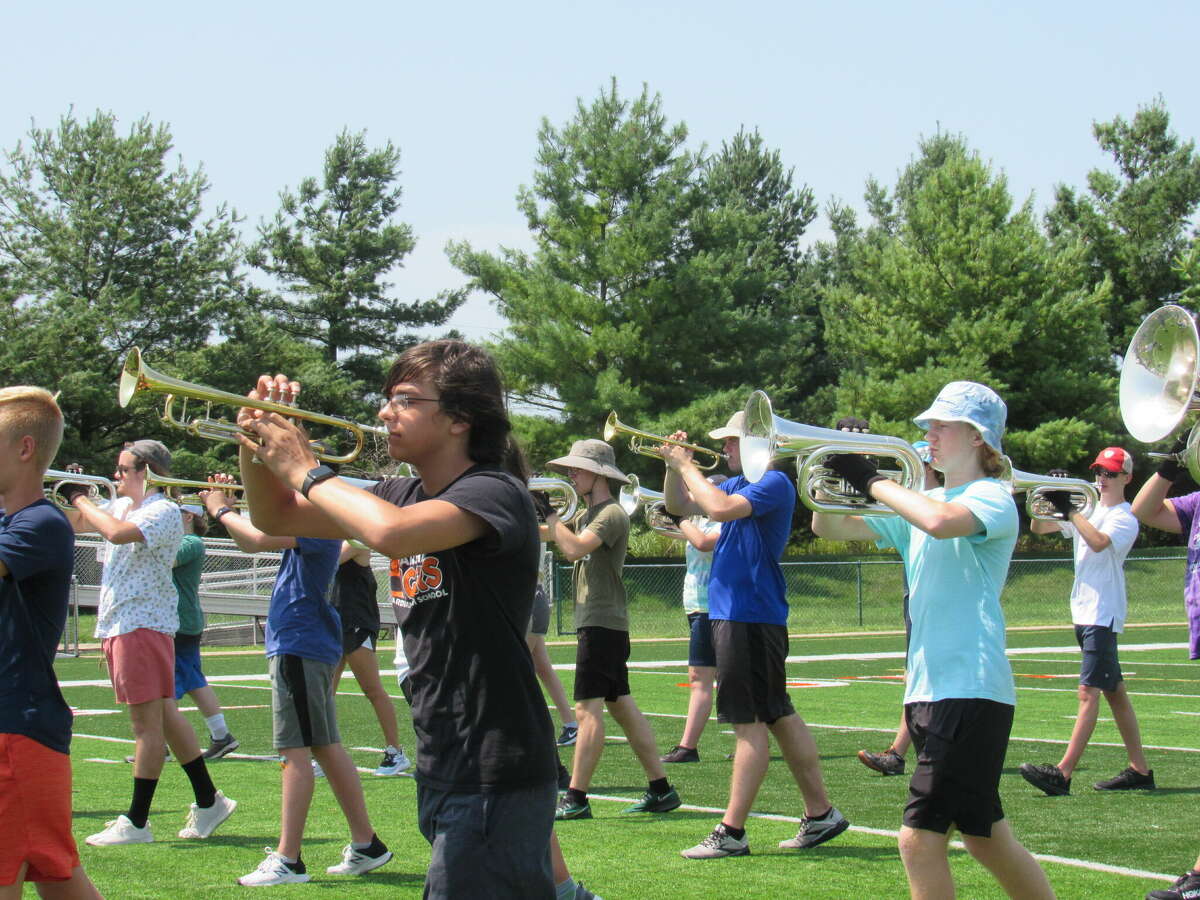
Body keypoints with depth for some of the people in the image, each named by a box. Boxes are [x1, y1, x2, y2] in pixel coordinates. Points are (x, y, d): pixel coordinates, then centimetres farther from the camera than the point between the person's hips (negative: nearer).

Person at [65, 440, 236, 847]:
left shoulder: (164, 512, -12)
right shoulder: (121, 505, 16)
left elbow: (117, 533, -28)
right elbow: (73, 523, 21)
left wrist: (82, 501, -15)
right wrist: (71, 497, 2)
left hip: (145, 623, -9)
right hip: (118, 624, 9)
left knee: (148, 722, -5)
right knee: (163, 715, 12)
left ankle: (136, 822, -3)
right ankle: (209, 801, 20)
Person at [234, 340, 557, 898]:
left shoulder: (493, 493, -15)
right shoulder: (404, 496, 11)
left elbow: (391, 533, -34)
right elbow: (275, 518, 18)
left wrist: (305, 471, -19)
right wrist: (257, 440, -1)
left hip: (493, 773, -8)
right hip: (442, 767, 8)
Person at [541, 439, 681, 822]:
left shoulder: (612, 514, -12)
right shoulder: (587, 516, 19)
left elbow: (573, 548, -26)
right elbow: (546, 534, 21)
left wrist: (551, 515, -15)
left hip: (602, 623, -10)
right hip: (594, 622, 10)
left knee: (588, 709, -11)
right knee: (622, 707, 10)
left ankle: (576, 798, -11)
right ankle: (660, 790, 12)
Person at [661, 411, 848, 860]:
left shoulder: (773, 483, -12)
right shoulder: (737, 483, 16)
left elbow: (721, 508, -27)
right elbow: (678, 505, 22)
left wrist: (688, 467, -15)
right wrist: (674, 466, 6)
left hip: (752, 616, -10)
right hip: (730, 614, 10)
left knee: (750, 720, -7)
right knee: (777, 714, 13)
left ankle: (731, 832, -7)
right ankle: (820, 814, 19)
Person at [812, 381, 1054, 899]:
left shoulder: (992, 498, -7)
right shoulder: (917, 502, 17)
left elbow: (941, 522, -29)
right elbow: (829, 527, 16)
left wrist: (871, 479, -19)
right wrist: (834, 469, 0)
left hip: (972, 687, -9)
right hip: (927, 685, 9)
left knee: (920, 839, -12)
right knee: (984, 837, 14)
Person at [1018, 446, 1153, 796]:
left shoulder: (1125, 518, -6)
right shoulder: (1088, 510, 16)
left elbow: (1099, 542, -26)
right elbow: (1039, 528, 11)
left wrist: (1068, 509, -25)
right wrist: (1043, 503, -7)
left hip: (1104, 614, -8)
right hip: (1083, 612, 8)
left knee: (1089, 692, -14)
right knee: (1114, 691, 11)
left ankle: (1063, 773, -23)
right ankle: (1140, 770, 16)